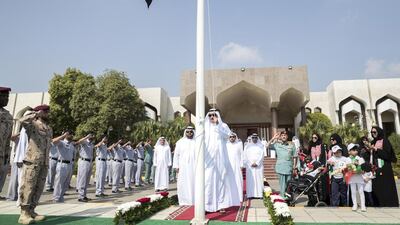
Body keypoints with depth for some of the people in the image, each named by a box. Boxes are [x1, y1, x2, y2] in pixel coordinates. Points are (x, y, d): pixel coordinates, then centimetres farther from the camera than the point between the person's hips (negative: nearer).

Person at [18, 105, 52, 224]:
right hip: (32, 161, -7)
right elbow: (22, 120, -25)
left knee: (39, 188, 7)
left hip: (44, 163, 7)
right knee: (27, 187, -6)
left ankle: (31, 211, 15)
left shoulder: (49, 129, 20)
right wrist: (36, 114, -13)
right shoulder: (32, 124, 0)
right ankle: (24, 213, -2)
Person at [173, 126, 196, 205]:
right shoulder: (180, 142, 8)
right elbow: (176, 155, 7)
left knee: (194, 183, 1)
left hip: (194, 167, 0)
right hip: (183, 167, 1)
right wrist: (176, 166, -1)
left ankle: (194, 200, 9)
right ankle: (184, 201, 8)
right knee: (183, 184, 0)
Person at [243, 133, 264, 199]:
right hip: (249, 166, 0)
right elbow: (245, 156, 4)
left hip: (259, 165, 0)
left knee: (259, 179, -3)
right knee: (250, 180, -5)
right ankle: (251, 194, -4)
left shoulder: (261, 146, 9)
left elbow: (262, 155, 2)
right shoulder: (247, 146, 10)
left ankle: (259, 194, 0)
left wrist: (256, 163, -9)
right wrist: (251, 163, -6)